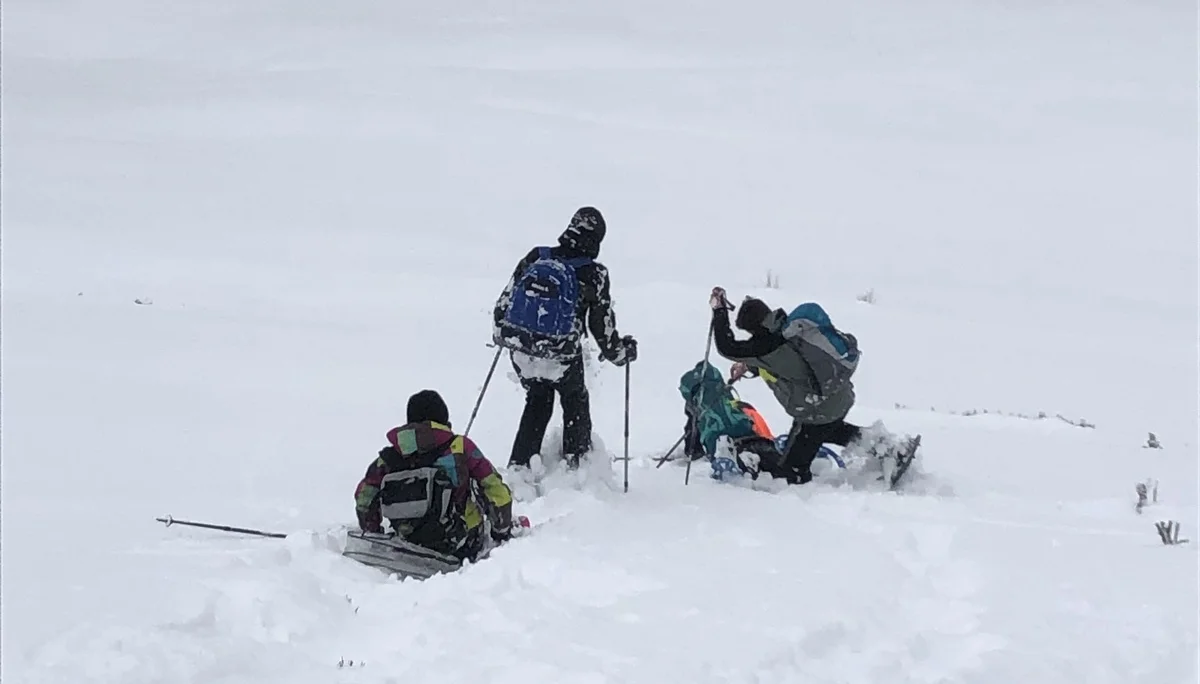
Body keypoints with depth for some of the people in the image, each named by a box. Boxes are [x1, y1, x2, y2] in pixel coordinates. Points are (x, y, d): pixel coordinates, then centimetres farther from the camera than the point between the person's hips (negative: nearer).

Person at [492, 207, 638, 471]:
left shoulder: (534, 258, -1)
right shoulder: (593, 275, -10)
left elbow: (504, 303, 6)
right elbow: (602, 327, -4)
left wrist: (502, 333, 25)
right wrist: (621, 352, 15)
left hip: (521, 353, 3)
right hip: (562, 359, -3)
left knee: (537, 401, 29)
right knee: (576, 401, 27)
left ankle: (519, 465, 24)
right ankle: (576, 463, 29)